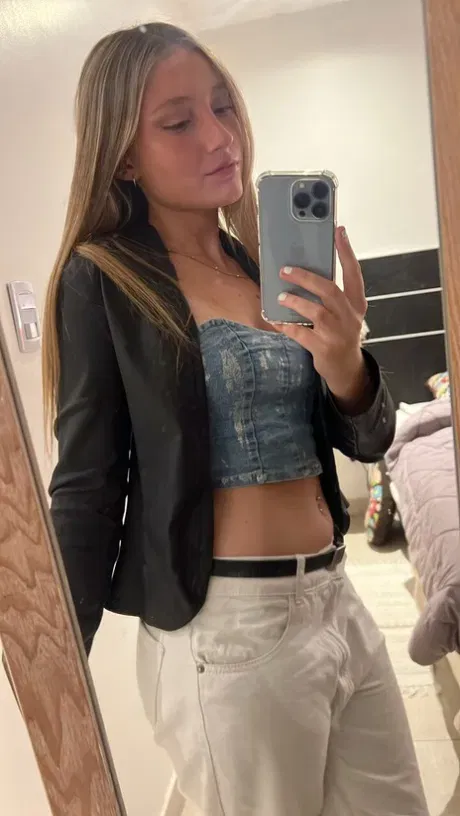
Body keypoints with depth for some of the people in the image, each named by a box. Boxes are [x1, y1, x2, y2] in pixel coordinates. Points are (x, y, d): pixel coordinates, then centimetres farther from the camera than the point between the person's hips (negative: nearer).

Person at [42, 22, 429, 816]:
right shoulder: (102, 280, -9)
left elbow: (368, 441, 5)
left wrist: (346, 368, -16)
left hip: (337, 600, 6)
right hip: (227, 630, -6)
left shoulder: (267, 263, 7)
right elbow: (86, 487, -9)